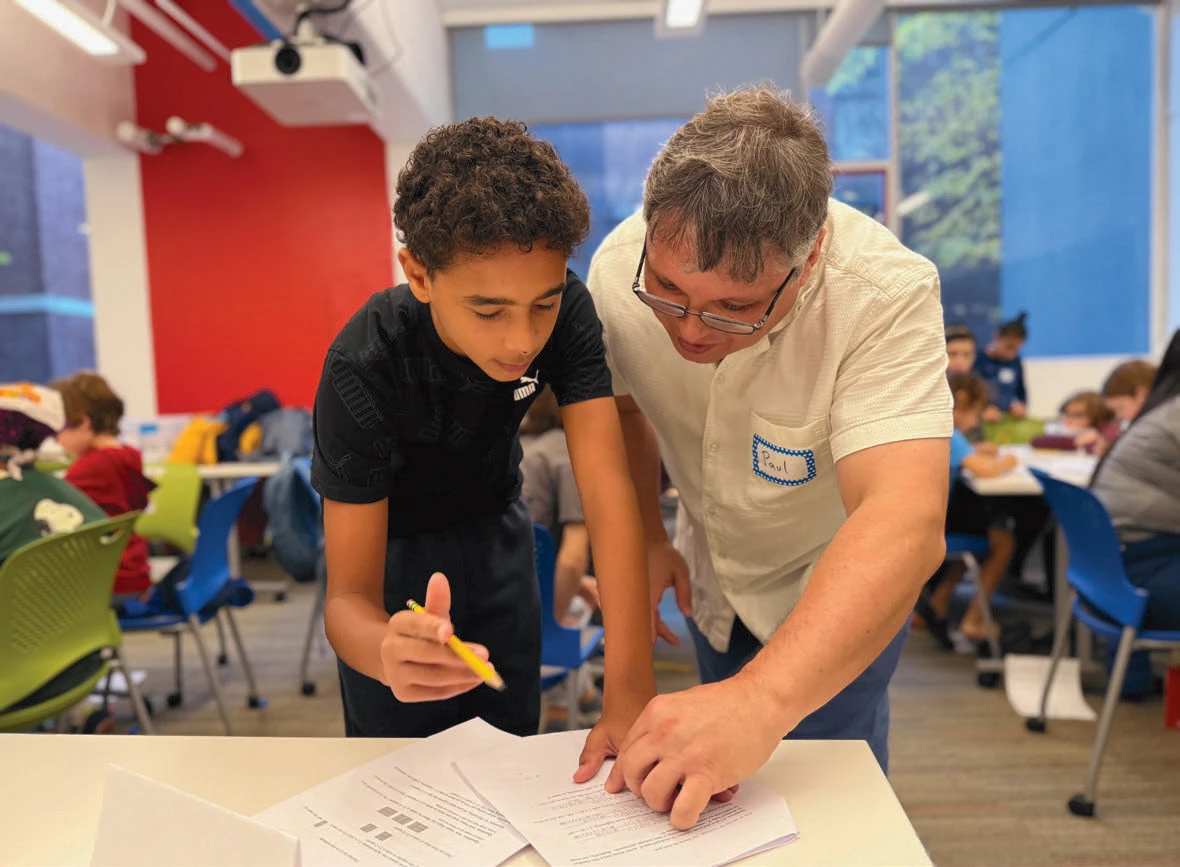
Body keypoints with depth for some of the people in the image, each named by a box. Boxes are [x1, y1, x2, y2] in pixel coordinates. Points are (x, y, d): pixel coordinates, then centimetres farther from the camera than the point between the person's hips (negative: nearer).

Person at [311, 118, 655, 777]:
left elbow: (608, 488, -33)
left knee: (514, 754, 11)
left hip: (495, 527, 3)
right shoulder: (364, 371, -35)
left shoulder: (566, 311, -28)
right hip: (393, 542, -2)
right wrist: (389, 651, -58)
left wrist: (631, 688, -42)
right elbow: (349, 597, -33)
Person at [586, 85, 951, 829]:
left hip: (840, 594, -4)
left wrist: (762, 701, -59)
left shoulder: (886, 295, -36)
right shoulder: (619, 267, -22)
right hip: (710, 578, 4)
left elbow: (906, 526, -48)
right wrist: (645, 537, -8)